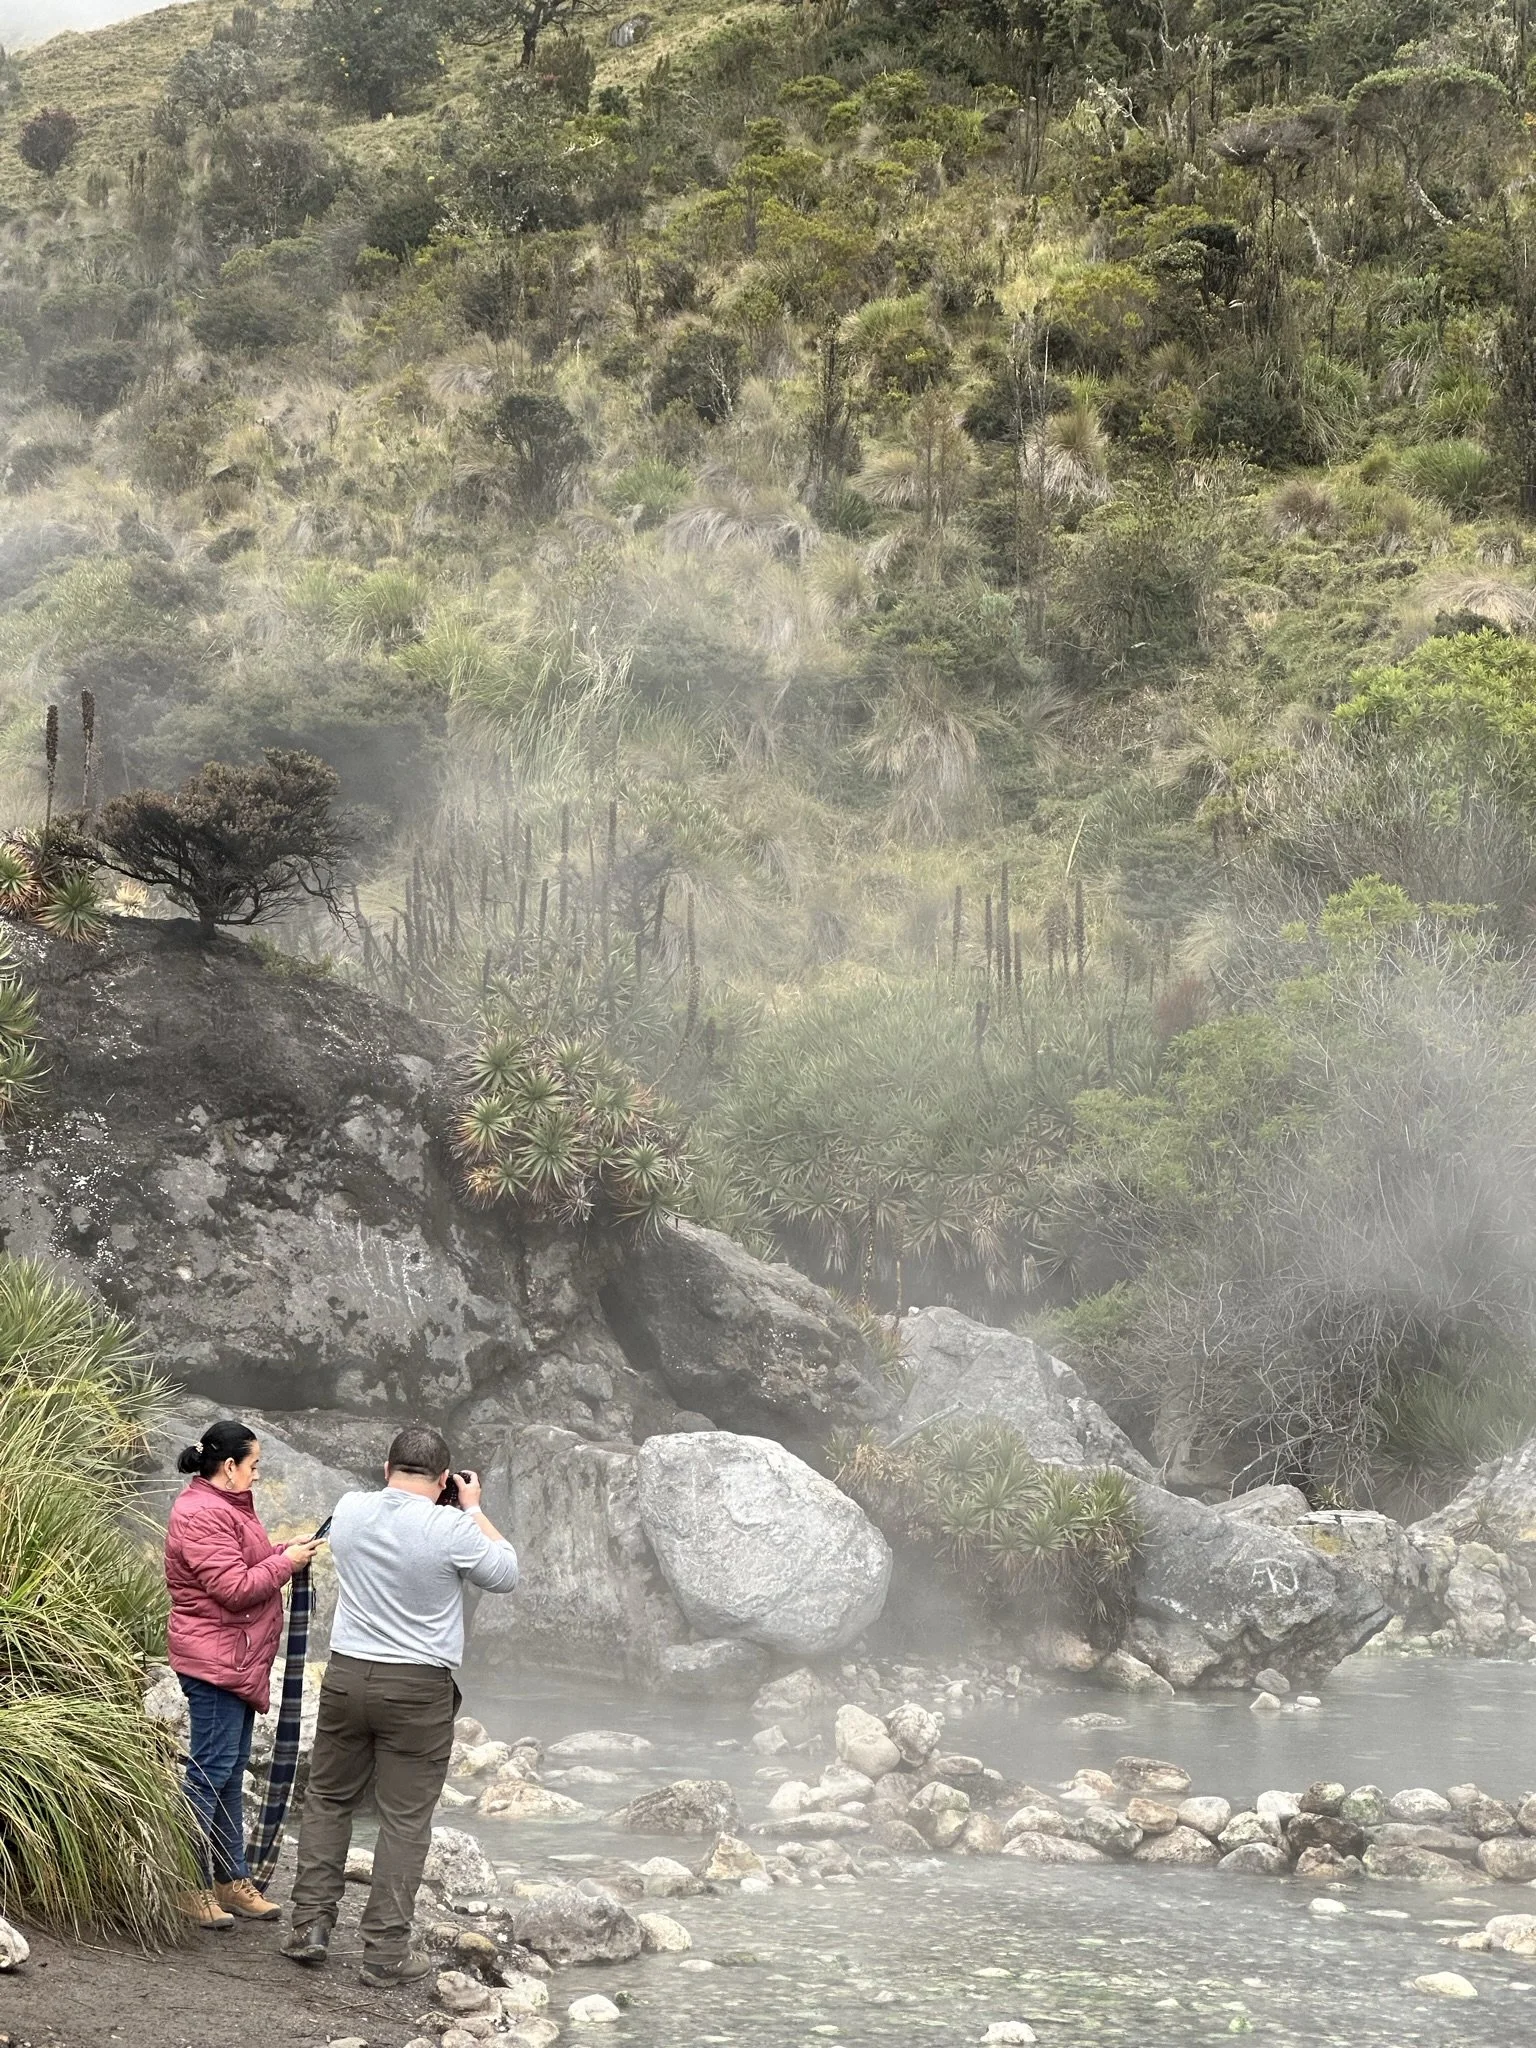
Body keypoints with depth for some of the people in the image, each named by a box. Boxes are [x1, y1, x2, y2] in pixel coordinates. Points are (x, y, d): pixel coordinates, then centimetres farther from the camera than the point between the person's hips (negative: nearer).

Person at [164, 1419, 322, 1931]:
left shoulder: (225, 1506, 15)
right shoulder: (202, 1515, -19)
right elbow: (234, 1588, -23)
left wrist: (279, 1552, 7)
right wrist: (285, 1562, -13)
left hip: (237, 1659, 11)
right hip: (214, 1658, -11)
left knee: (230, 1771, 14)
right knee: (212, 1770, -6)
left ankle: (231, 1878, 21)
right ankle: (189, 1886, 0)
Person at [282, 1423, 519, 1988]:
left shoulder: (349, 1510, -2)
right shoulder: (451, 1529, -15)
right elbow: (505, 1575, 1)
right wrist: (475, 1510, 10)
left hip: (346, 1676, 4)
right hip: (418, 1689, -4)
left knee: (328, 1800, 19)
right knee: (404, 1819, 3)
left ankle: (309, 1925, 20)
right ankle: (385, 1952, 6)